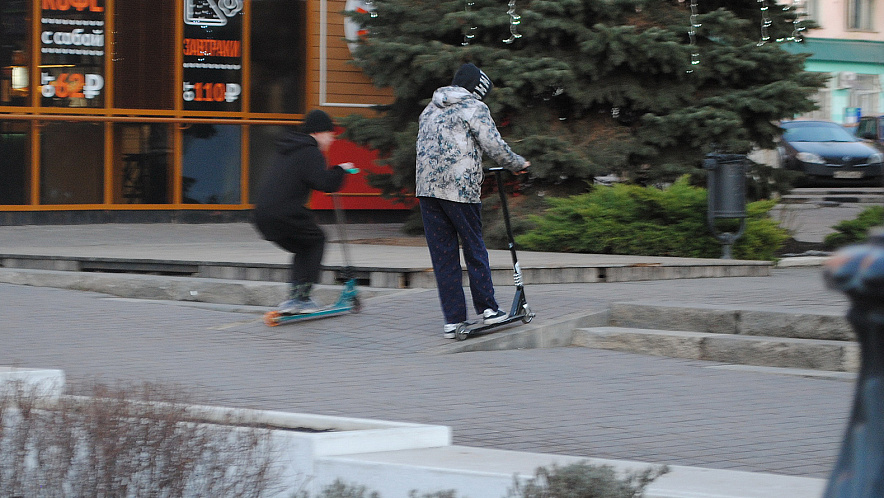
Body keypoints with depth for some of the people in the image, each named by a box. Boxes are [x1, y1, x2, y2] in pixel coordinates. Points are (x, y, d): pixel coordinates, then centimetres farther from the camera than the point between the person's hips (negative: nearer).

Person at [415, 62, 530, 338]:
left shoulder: (430, 109, 20)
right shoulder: (474, 107, -1)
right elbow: (493, 145, -9)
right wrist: (518, 164, 7)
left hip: (426, 187, 5)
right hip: (460, 187, -5)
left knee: (442, 253, 5)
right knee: (474, 247, 9)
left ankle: (452, 320, 3)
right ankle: (487, 307, 13)